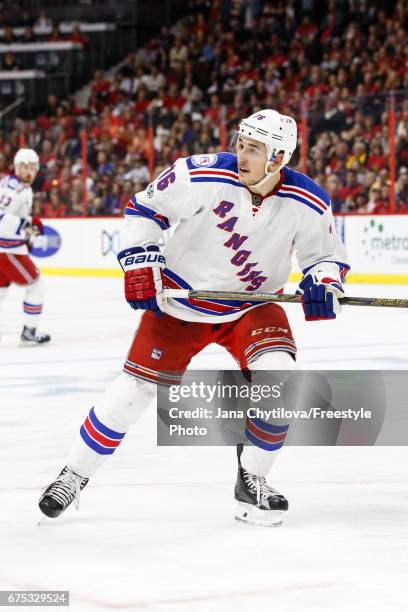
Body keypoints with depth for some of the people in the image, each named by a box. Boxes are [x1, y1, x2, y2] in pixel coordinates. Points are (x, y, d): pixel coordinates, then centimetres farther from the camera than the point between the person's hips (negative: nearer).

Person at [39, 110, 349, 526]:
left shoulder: (308, 204, -15)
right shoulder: (203, 176, -22)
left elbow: (326, 254, 1)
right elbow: (144, 208, -8)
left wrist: (324, 282, -20)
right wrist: (140, 265, -16)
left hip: (252, 306, 2)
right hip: (180, 300, -1)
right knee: (135, 387, -4)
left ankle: (252, 480, -3)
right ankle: (75, 474, 16)